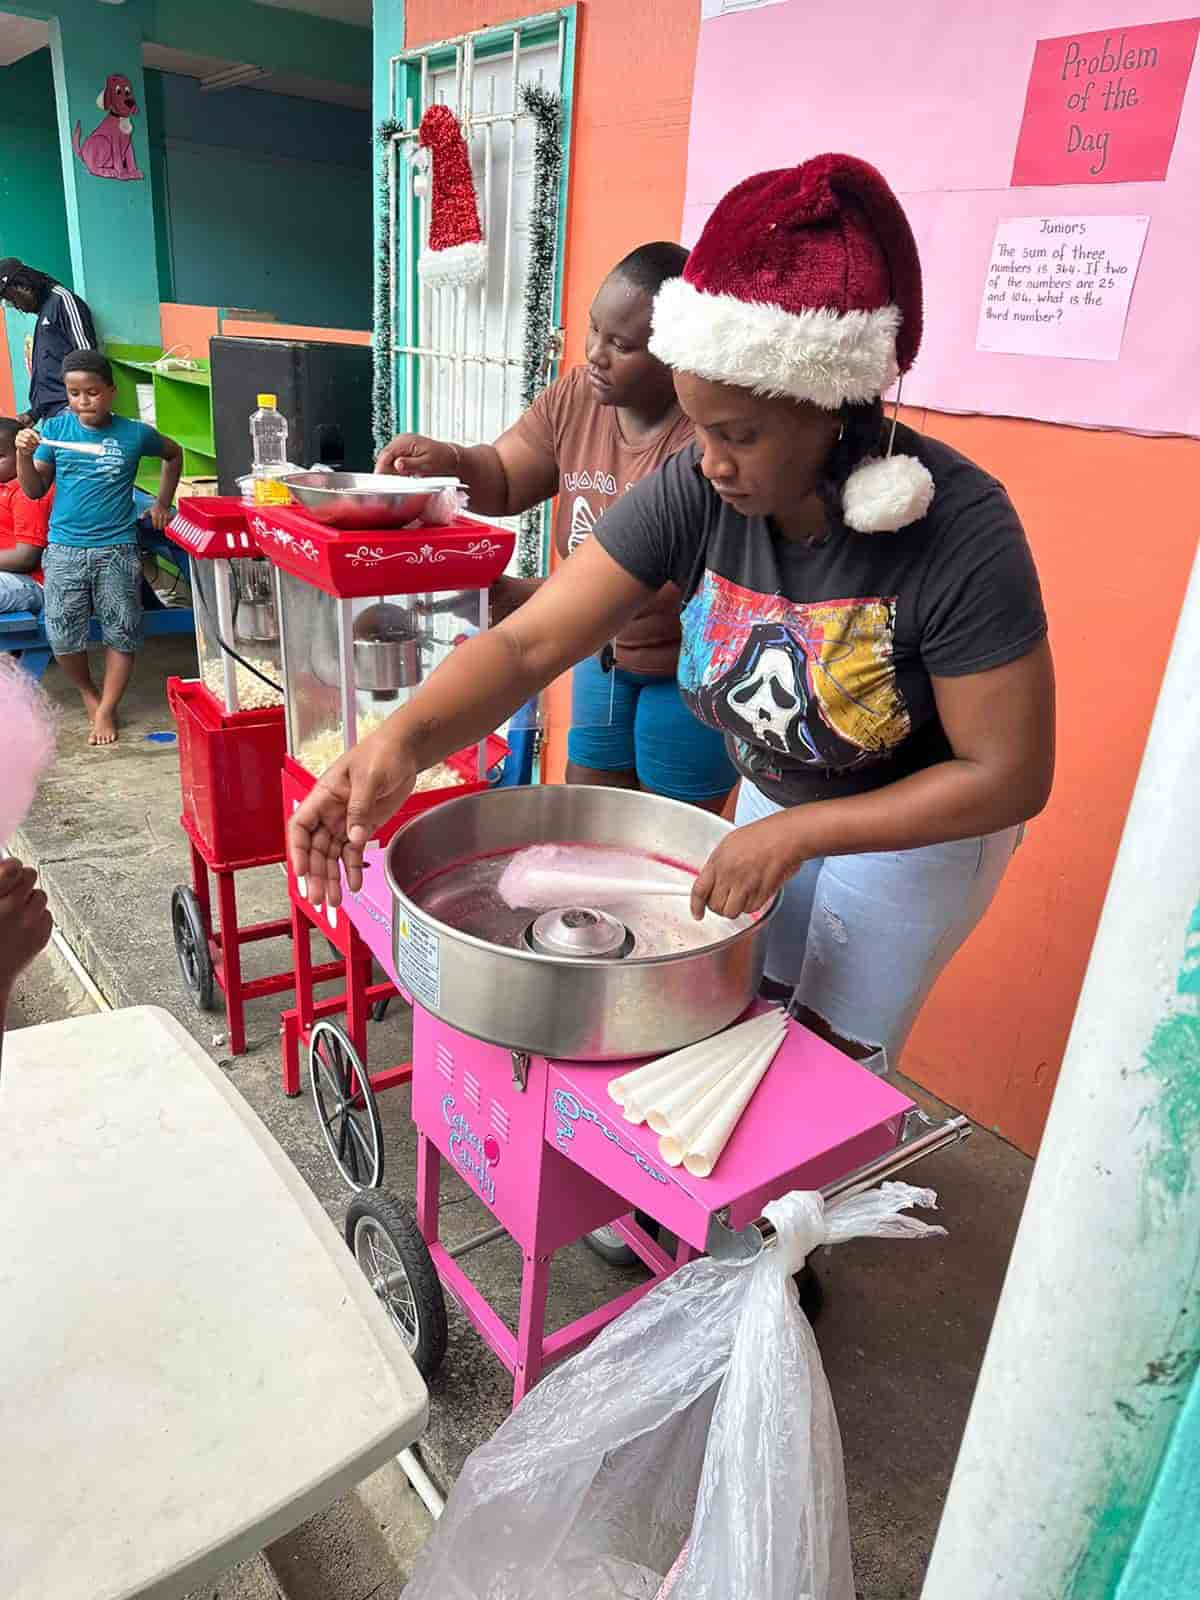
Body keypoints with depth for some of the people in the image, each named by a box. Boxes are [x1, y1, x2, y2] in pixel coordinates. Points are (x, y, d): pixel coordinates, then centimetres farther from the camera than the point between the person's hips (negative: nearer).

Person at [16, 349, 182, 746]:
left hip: (117, 549, -1)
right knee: (62, 635, 0)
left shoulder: (134, 434, -4)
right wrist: (24, 455, -15)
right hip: (64, 550, 1)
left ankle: (105, 710, 17)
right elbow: (34, 491, 3)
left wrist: (162, 503, 14)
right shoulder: (54, 429, -1)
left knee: (121, 633, 3)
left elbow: (173, 453, 18)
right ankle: (88, 694, 27)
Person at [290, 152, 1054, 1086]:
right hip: (775, 800, 4)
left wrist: (796, 833, -31)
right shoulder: (695, 493, -21)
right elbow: (529, 642, -27)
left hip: (920, 829, -4)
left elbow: (1010, 776, -26)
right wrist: (405, 739, -46)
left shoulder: (958, 530, -32)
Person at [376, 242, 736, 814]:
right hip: (606, 650, 7)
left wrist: (526, 596, -35)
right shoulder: (577, 395, -4)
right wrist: (448, 461, -21)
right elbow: (504, 482, 3)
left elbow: (666, 579, -32)